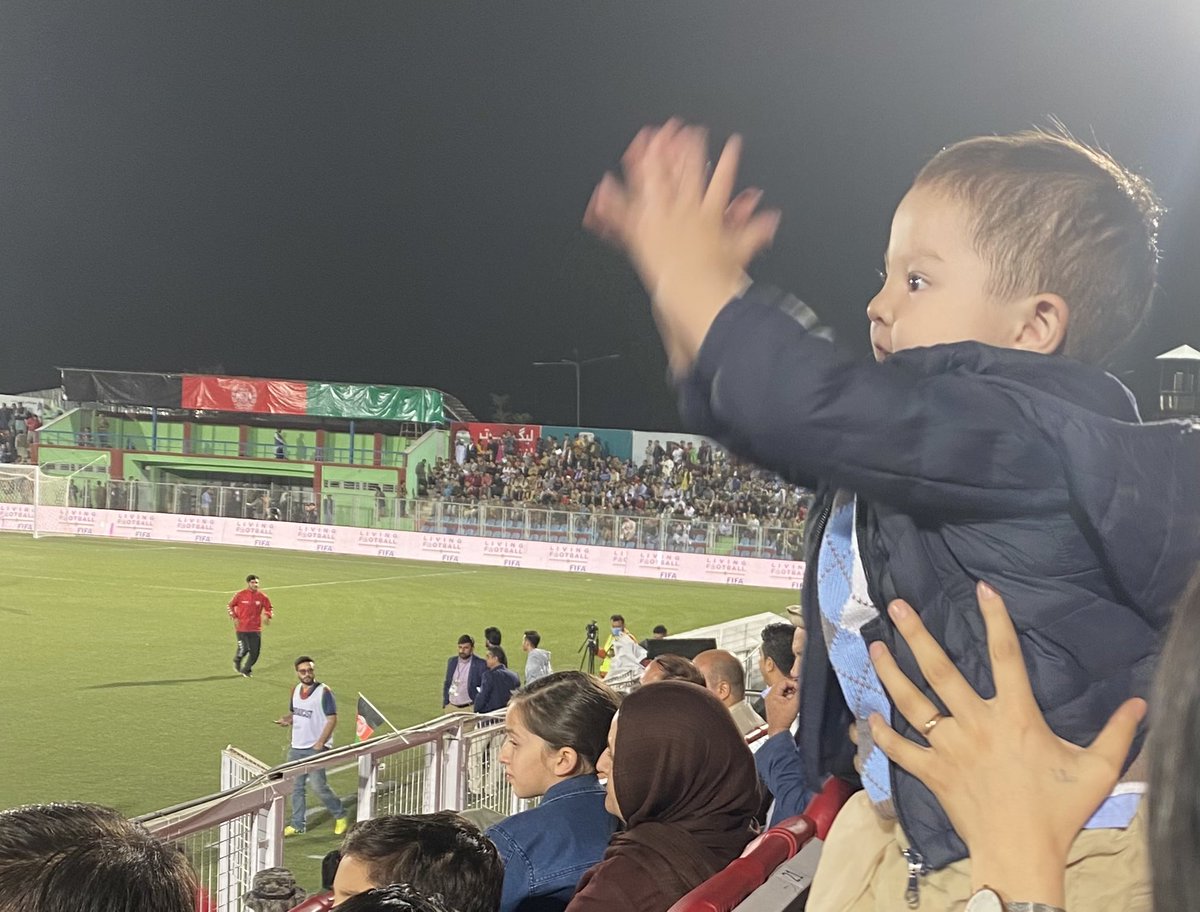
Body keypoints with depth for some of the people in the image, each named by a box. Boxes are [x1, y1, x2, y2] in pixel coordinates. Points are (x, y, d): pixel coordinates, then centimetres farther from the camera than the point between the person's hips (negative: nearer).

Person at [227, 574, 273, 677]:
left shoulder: (262, 596, 0)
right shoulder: (240, 595, -5)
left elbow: (269, 608, 12)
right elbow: (230, 605, 8)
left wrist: (267, 616, -9)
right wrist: (234, 617, -3)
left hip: (256, 629, 2)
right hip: (241, 628, -2)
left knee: (255, 652, 1)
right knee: (244, 649, -9)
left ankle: (246, 670, 24)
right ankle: (237, 661, 28)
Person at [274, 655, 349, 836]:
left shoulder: (324, 692, -12)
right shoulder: (296, 690, 7)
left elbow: (332, 719, -13)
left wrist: (320, 744, -19)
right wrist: (286, 719, -3)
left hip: (316, 749, -7)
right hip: (296, 748, 7)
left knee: (318, 786, -8)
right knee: (296, 787, 10)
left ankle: (340, 815, 13)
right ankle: (298, 824, 21)